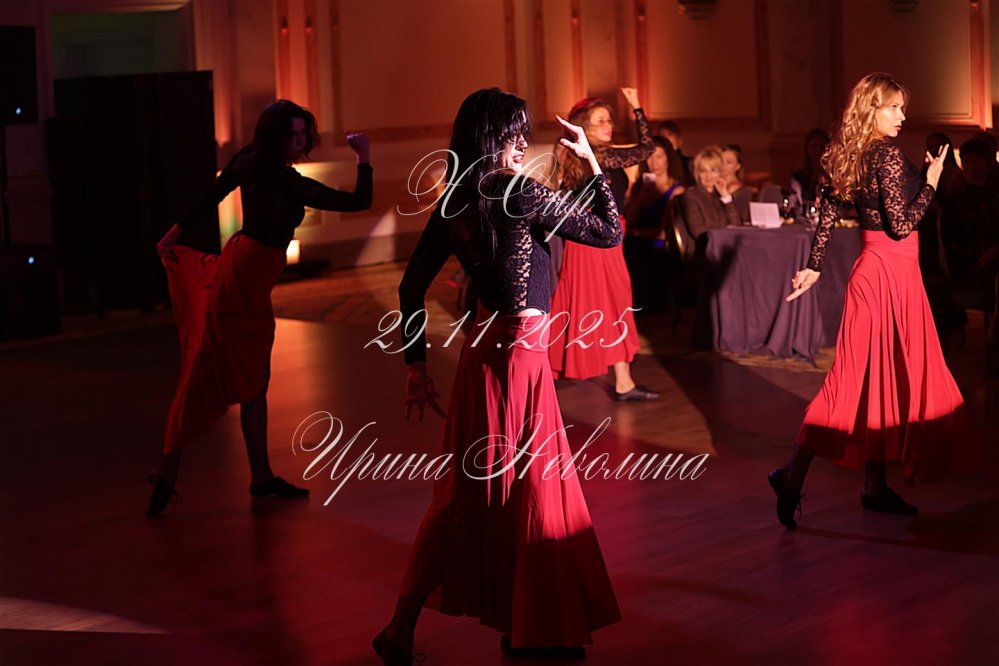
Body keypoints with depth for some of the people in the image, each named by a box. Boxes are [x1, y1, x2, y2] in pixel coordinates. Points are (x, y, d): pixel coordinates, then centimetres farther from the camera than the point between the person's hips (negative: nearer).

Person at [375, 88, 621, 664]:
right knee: (531, 490, 7)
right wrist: (592, 161, 0)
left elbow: (412, 286, 6)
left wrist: (417, 363, 11)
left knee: (468, 492, 14)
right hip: (520, 352, -7)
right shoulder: (524, 194, -14)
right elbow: (610, 232, -7)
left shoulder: (454, 205, 4)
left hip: (483, 347, 7)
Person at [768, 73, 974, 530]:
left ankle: (876, 487, 16)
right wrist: (931, 183, -10)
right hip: (892, 272, -9)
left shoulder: (851, 156, 9)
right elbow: (902, 224, -19)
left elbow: (827, 213, 11)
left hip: (872, 268, 9)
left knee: (877, 379, 11)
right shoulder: (889, 156, -16)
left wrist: (814, 267, 15)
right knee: (894, 377, -4)